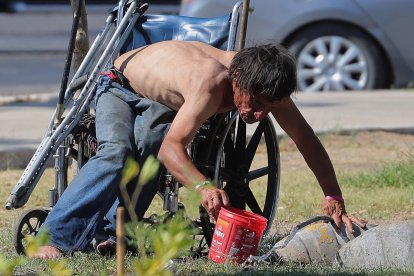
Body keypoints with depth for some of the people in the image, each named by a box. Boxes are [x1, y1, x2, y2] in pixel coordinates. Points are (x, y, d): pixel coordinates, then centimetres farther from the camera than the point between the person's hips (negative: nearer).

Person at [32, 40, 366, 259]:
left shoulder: (263, 84, -25)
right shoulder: (211, 82, -45)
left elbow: (306, 139, -14)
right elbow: (172, 146, -51)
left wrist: (335, 199, -18)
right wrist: (204, 187, -68)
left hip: (162, 106, 5)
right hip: (121, 85, -5)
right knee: (116, 154, -31)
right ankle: (53, 237, -33)